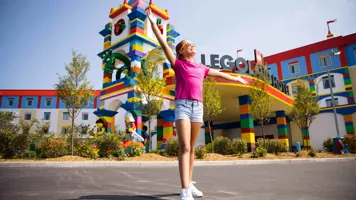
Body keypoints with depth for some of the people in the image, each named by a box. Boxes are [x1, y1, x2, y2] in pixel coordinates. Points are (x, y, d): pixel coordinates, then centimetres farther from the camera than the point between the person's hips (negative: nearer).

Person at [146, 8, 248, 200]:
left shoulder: (201, 68, 22)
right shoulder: (178, 63, 9)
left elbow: (219, 74, 35)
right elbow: (163, 44, 2)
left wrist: (236, 79, 45)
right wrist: (152, 22, -2)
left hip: (198, 107, 5)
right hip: (183, 105, -5)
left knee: (191, 148, 8)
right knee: (184, 147, -15)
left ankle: (189, 184, 18)